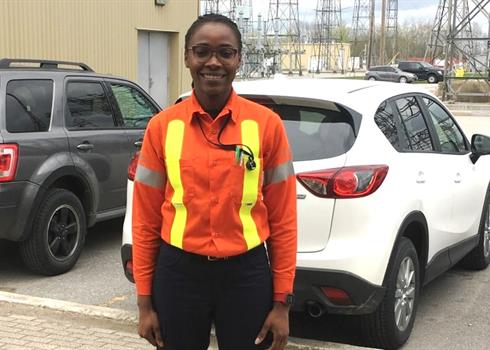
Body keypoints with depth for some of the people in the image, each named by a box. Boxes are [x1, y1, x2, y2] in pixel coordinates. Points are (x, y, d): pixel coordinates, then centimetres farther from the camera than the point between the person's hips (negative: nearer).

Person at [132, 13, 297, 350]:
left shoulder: (267, 124, -5)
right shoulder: (162, 126, -3)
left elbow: (283, 219, -1)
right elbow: (145, 220, 2)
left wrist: (282, 302, -1)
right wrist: (145, 301, 3)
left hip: (247, 274, -1)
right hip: (178, 273, 1)